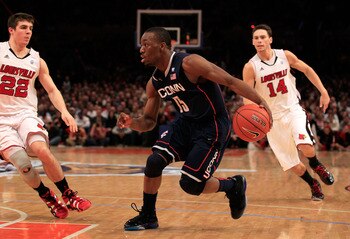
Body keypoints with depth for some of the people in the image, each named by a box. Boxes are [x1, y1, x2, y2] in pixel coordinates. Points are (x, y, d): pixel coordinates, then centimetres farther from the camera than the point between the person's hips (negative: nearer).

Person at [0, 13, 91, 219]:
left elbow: (52, 90, 12)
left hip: (26, 114, 2)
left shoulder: (37, 60, 7)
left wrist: (64, 111, -4)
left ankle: (69, 196, -10)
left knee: (42, 150, -26)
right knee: (23, 164, -18)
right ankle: (50, 199, 6)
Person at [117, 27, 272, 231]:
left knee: (191, 184, -10)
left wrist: (260, 102, -34)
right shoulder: (154, 83, 1)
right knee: (154, 162, -13)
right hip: (186, 123, 7)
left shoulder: (189, 64, -23)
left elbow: (230, 81, -25)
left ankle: (234, 185, 18)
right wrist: (131, 123, -14)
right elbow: (148, 122, 9)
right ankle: (147, 216, 6)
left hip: (213, 127, -7)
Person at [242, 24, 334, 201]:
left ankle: (316, 166, 9)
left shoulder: (285, 56, -4)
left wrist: (323, 92, 4)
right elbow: (247, 96, -15)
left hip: (293, 110, 0)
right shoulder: (250, 67, -12)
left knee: (306, 148, -26)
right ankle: (313, 185, 29)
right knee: (294, 166, -1)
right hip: (273, 118, 0)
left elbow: (307, 70, 10)